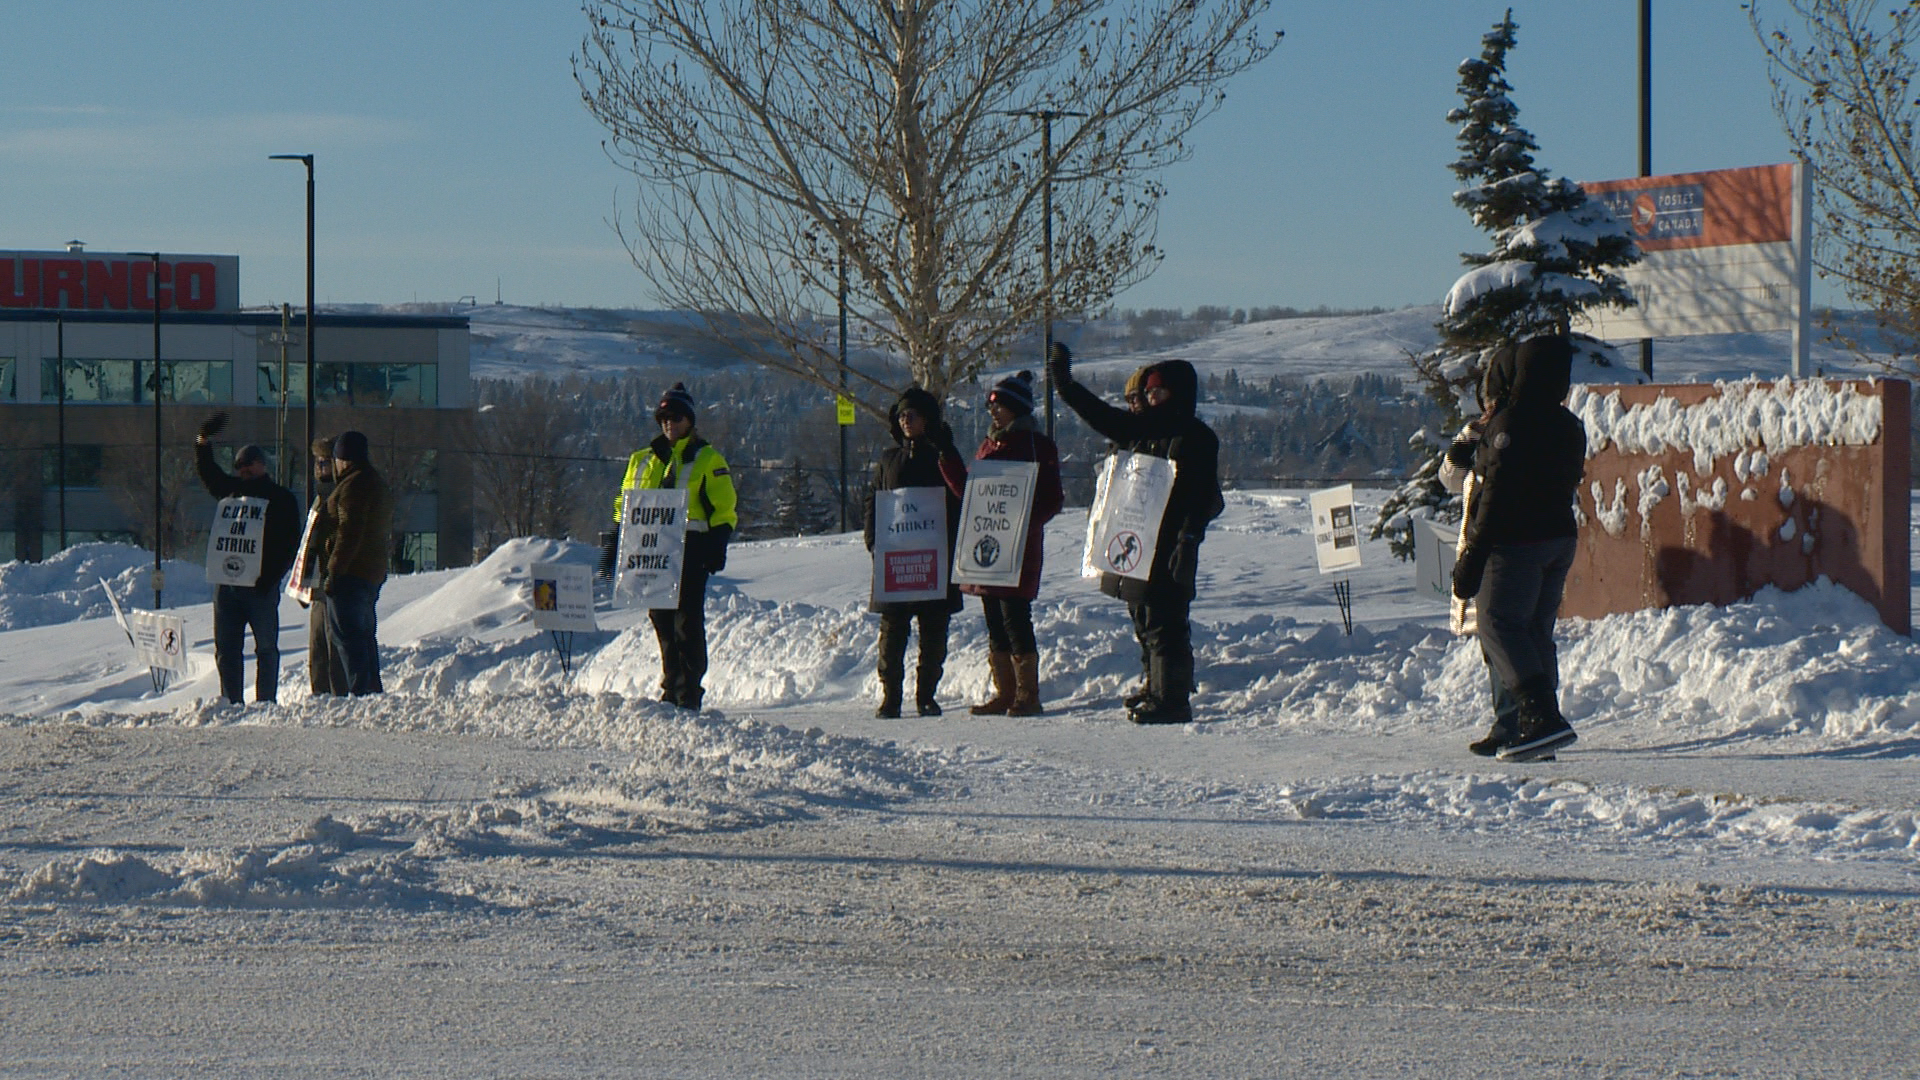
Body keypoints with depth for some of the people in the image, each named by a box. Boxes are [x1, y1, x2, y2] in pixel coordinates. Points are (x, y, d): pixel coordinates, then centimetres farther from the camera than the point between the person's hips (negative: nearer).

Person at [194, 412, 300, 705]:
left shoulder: (282, 499, 2)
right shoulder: (232, 489, 14)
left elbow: (291, 543, -3)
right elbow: (207, 471, 22)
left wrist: (271, 576, -15)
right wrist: (203, 441, 4)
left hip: (260, 586, -4)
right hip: (227, 583, 4)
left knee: (266, 648, 3)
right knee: (226, 648, 3)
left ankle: (266, 703, 7)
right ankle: (232, 703, 8)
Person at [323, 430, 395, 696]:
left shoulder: (353, 485, -14)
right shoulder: (380, 485, 18)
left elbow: (349, 533, -21)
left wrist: (333, 572, -20)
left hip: (350, 574, -10)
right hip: (374, 572, 10)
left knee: (346, 637, -9)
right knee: (365, 636, 16)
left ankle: (359, 692, -14)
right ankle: (373, 691, 18)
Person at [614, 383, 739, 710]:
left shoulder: (707, 461, 5)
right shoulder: (643, 461, 18)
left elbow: (725, 509, 1)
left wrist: (717, 546, -11)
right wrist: (615, 547, 13)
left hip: (690, 551, -5)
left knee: (687, 622, -8)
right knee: (662, 622, 6)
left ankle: (689, 691, -8)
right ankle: (671, 687, 13)